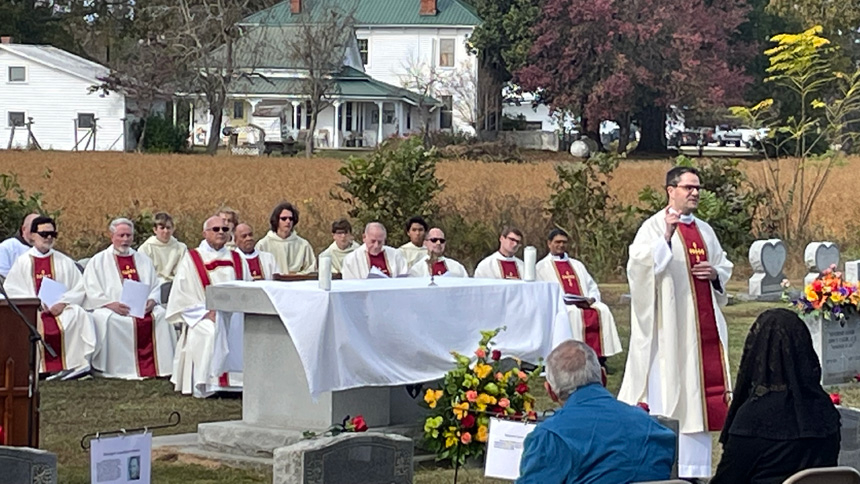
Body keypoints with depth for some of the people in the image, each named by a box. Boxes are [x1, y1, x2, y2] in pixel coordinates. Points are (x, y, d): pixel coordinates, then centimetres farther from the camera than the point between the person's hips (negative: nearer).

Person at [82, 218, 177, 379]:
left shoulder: (143, 260, 21)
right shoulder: (98, 261, 10)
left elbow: (156, 287, 17)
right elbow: (91, 291, 0)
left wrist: (151, 301, -6)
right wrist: (111, 304, -16)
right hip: (111, 309, -3)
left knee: (162, 315, -24)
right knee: (110, 320, -36)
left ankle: (162, 366, -19)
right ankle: (119, 368, -29)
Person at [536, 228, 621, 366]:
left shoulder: (577, 265, 28)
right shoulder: (542, 267, 13)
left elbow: (593, 287, 22)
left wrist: (592, 298, -2)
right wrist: (566, 300, -14)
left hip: (585, 303, 4)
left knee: (602, 310, -25)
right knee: (574, 313, -37)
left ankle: (600, 356, -29)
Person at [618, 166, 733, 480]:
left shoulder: (704, 230, 16)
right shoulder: (655, 226, -4)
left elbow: (724, 266, 23)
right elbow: (640, 264, -18)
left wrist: (715, 273, 1)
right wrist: (667, 235, -29)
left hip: (704, 323, 7)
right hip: (671, 322, -7)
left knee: (700, 390, 6)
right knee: (669, 389, -8)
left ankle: (695, 465, 11)